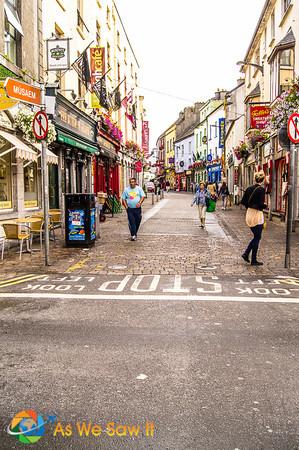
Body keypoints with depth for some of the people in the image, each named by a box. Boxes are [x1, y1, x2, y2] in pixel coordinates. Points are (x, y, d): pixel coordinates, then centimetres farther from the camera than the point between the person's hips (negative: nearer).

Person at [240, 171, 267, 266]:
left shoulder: (249, 188, 5)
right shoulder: (261, 189, -14)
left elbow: (243, 201, 7)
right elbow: (261, 204, -20)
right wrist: (266, 205, 0)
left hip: (249, 214, 7)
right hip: (257, 214, -7)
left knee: (256, 236, 20)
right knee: (257, 238, 5)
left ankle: (246, 253, 11)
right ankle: (254, 260, 9)